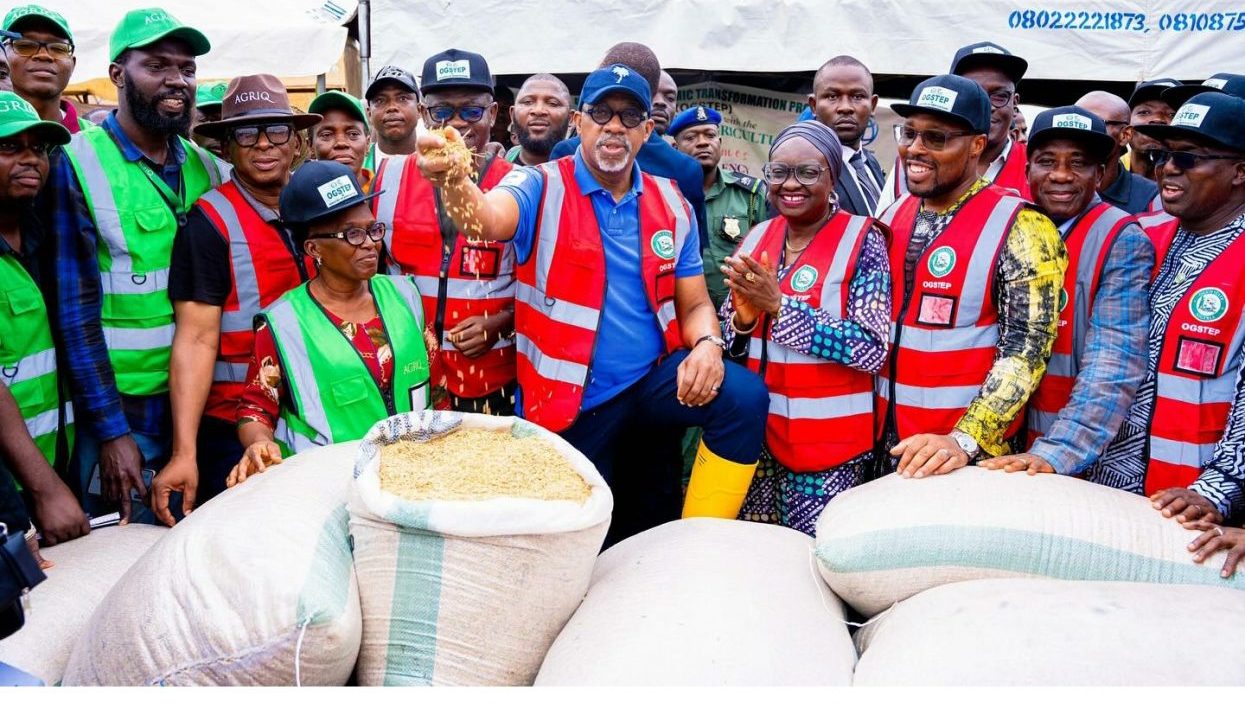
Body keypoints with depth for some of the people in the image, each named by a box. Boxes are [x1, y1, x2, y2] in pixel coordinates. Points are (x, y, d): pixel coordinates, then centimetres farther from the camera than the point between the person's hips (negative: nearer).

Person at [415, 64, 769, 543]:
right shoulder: (543, 188, -7)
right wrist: (454, 181, -54)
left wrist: (707, 343, -15)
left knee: (744, 395, -22)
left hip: (653, 379, 3)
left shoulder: (671, 204, 5)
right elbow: (489, 219, -30)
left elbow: (694, 303, 9)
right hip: (568, 400, -2)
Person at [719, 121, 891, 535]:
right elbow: (730, 339, 10)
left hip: (828, 440, -5)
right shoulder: (757, 238, 5)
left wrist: (778, 305, -22)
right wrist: (744, 318, -13)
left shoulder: (861, 241, -10)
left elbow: (872, 348, -19)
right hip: (754, 429, 5)